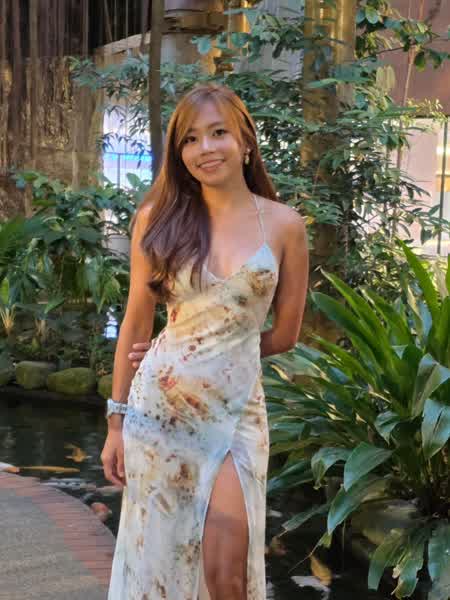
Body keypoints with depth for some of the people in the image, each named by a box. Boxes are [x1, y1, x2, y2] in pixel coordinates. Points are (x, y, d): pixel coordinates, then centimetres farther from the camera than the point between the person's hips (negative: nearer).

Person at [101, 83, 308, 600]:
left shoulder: (284, 224, 0)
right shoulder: (158, 218, 1)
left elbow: (284, 335, 7)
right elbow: (135, 324, 3)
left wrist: (223, 352, 6)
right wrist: (116, 421, 2)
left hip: (237, 407, -1)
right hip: (157, 404, 1)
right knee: (156, 557, 9)